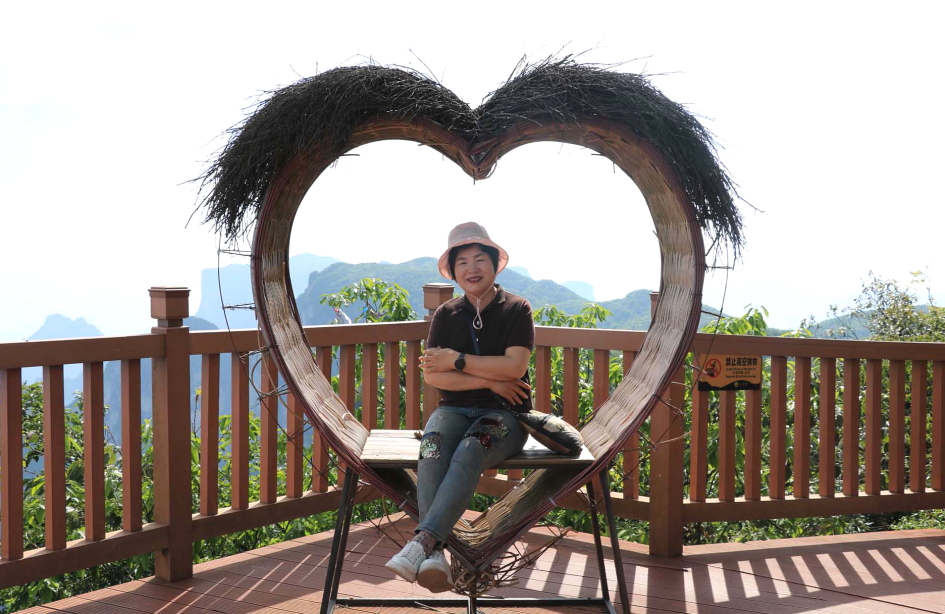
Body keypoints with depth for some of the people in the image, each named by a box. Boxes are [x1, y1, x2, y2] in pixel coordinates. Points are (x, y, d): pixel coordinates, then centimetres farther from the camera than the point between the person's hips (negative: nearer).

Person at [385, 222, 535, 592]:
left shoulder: (516, 310, 3)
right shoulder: (446, 315, 10)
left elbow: (514, 366, -12)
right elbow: (432, 375, -2)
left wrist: (457, 360, -10)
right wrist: (489, 380, -11)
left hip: (504, 413, -2)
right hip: (454, 409, 3)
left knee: (470, 450, -37)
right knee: (432, 448, -33)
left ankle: (422, 542, -44)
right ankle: (435, 554, -42)